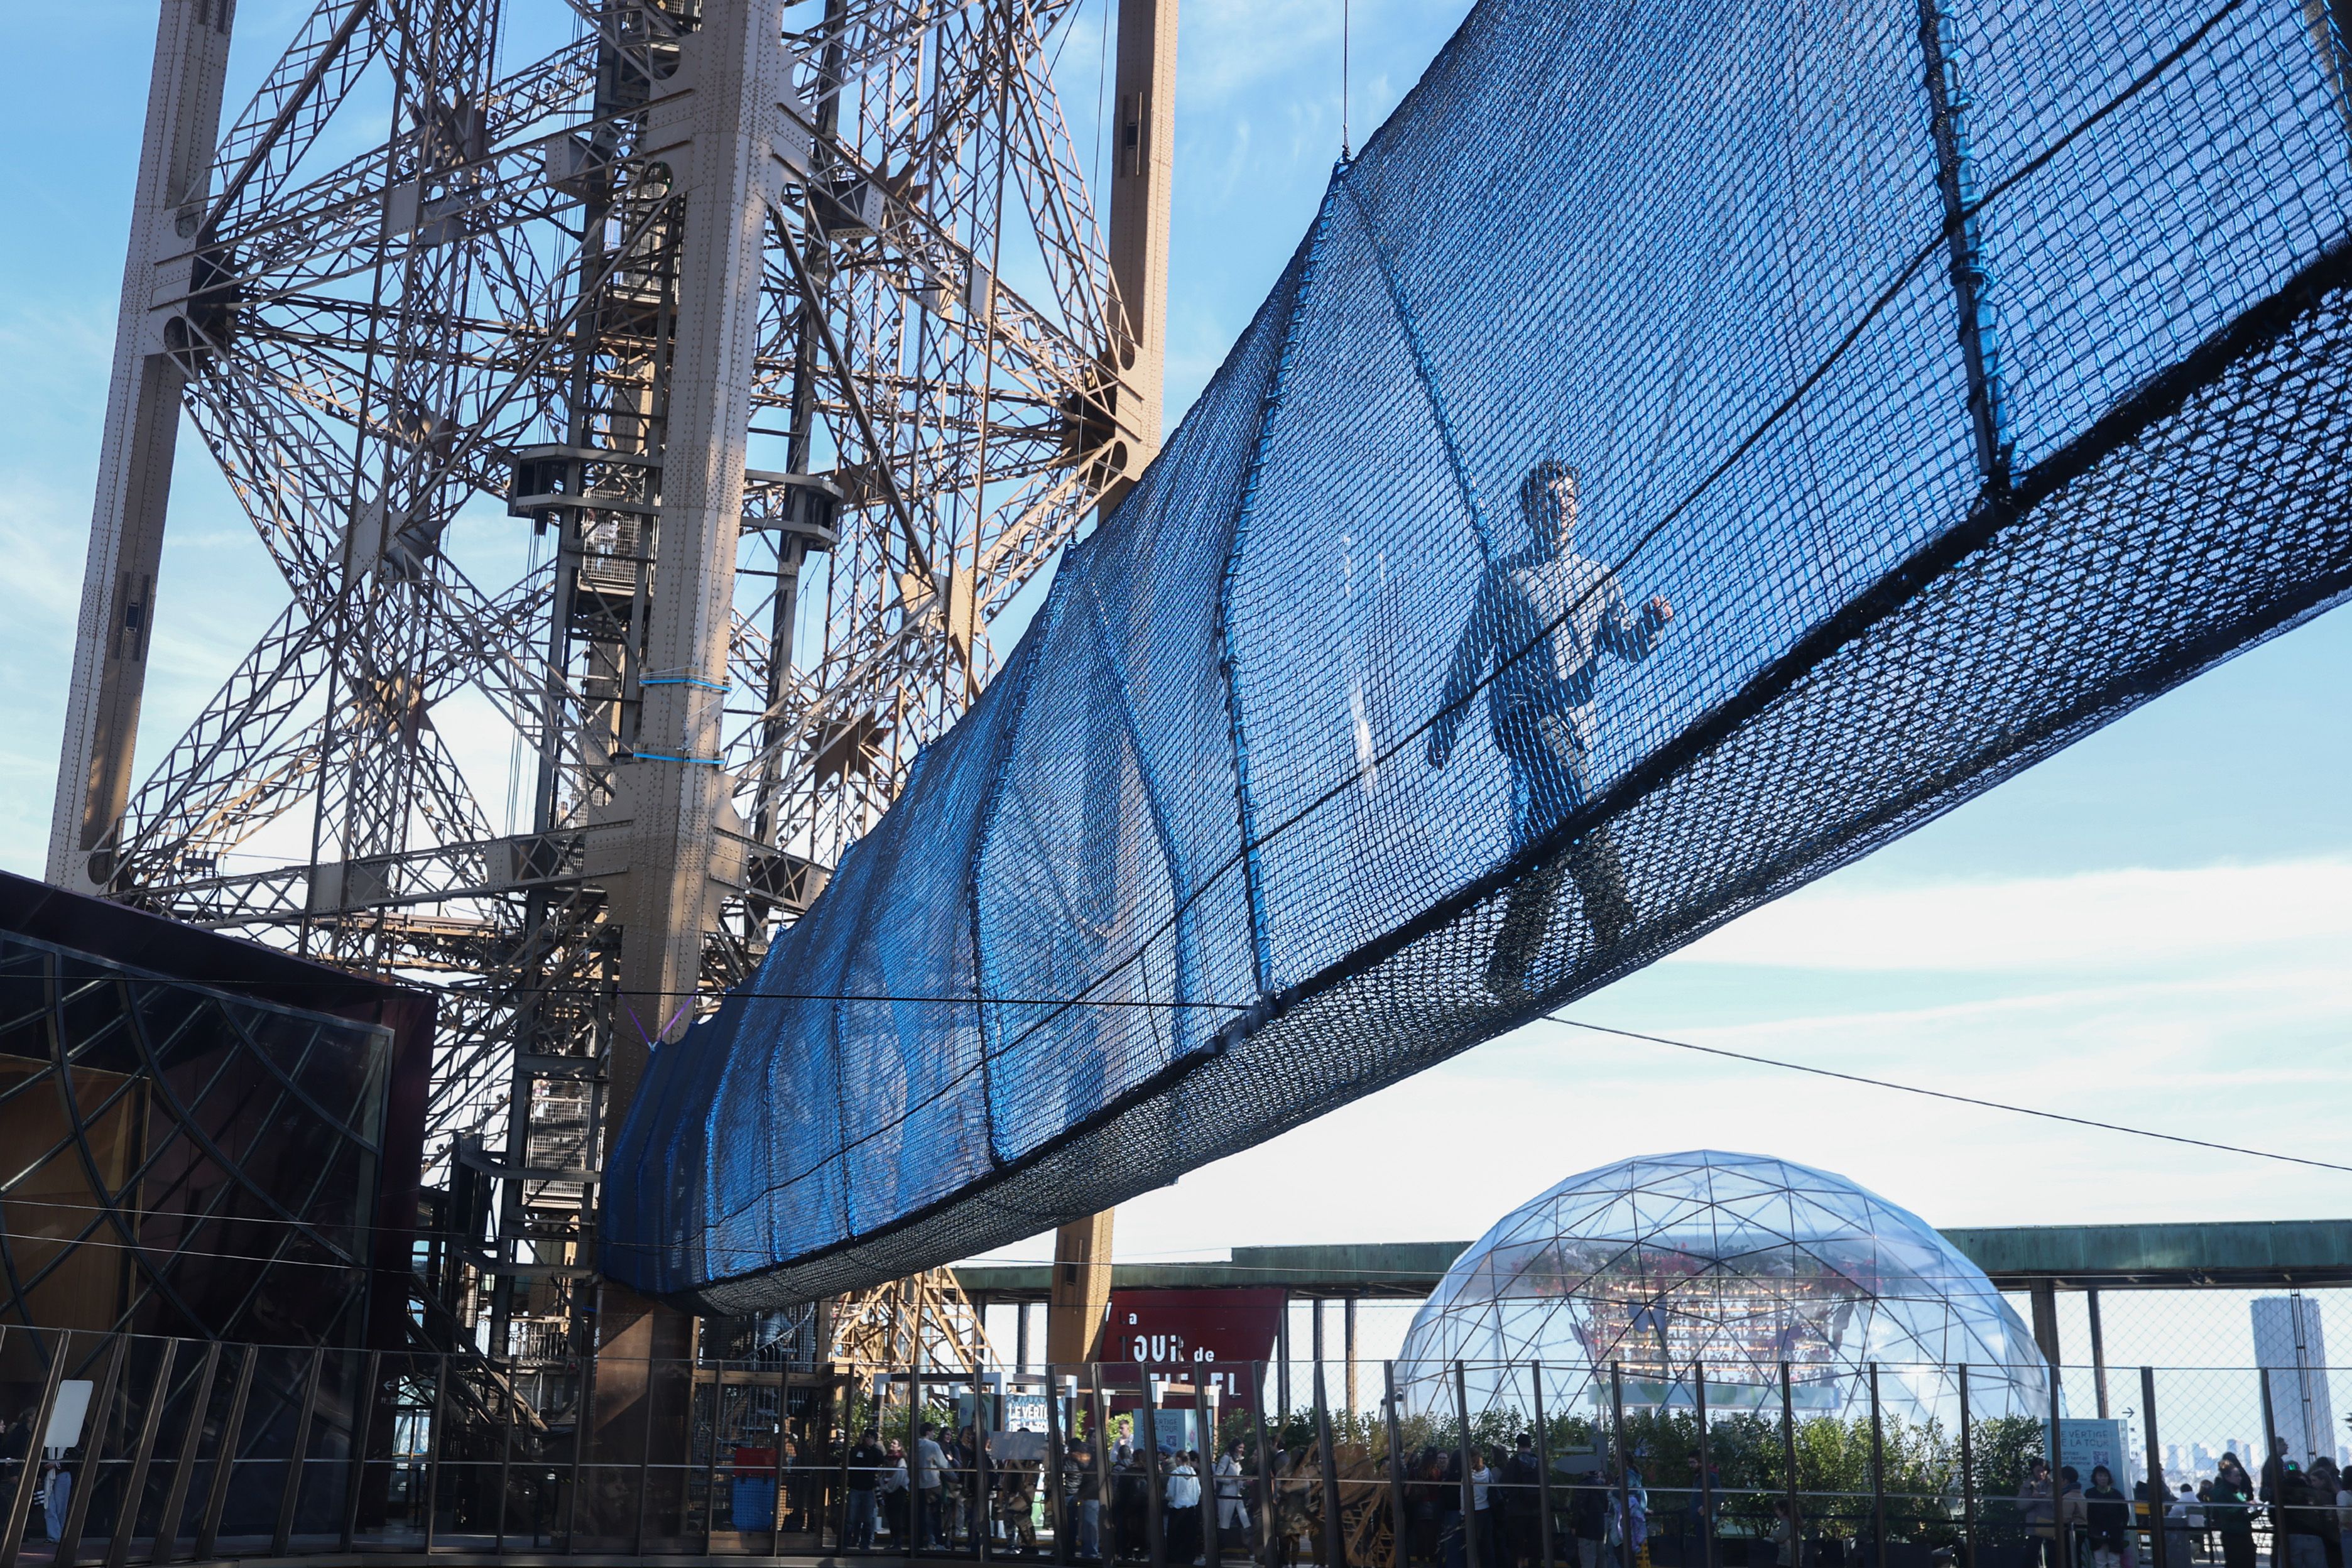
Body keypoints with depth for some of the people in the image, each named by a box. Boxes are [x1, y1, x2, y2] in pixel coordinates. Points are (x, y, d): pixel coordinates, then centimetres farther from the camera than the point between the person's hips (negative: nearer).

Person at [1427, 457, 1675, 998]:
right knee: (1570, 796, -29)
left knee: (1541, 835, 4)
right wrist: (1445, 725, 6)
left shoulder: (1598, 579, 20)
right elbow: (1469, 656, 10)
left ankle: (1508, 963, 11)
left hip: (1577, 724, 4)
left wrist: (1653, 620, -13)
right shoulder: (1504, 578, 9)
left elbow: (1629, 647, 9)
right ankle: (1615, 923, -29)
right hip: (1523, 715, -4)